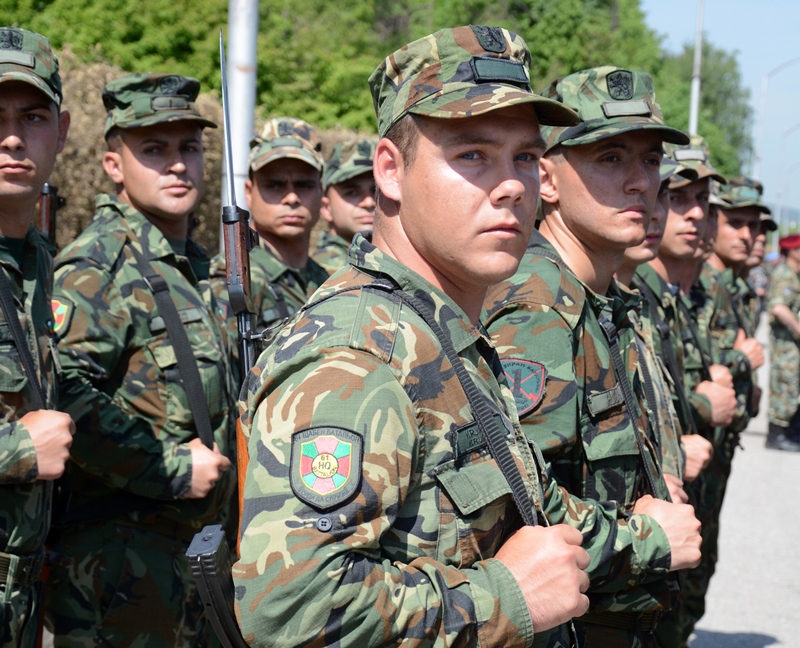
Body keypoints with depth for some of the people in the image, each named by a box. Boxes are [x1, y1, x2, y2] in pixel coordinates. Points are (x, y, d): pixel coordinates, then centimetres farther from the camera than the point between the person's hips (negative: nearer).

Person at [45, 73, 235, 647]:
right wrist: (174, 468, -21)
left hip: (171, 549, 9)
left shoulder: (195, 266, 15)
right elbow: (65, 396, -29)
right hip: (114, 551, -9)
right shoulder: (99, 264, -15)